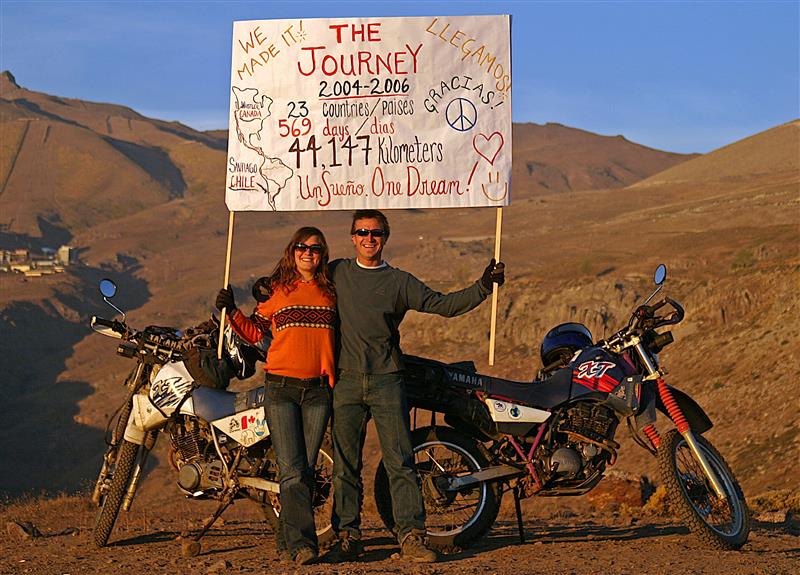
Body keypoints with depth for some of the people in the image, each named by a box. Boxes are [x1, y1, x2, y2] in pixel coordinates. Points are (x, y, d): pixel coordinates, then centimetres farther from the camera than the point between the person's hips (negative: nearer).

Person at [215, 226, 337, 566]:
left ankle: (288, 536, 16)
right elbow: (255, 333, 11)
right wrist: (232, 311, -1)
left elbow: (340, 332, 24)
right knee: (292, 470, -11)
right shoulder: (276, 290, 7)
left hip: (319, 389, 3)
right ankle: (302, 543, -18)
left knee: (306, 469, 5)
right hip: (281, 386, -2)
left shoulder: (331, 292, 12)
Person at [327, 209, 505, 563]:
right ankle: (348, 535, 10)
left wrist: (483, 287, -7)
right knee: (345, 464, 3)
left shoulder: (399, 282, 8)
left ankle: (411, 536, -6)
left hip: (387, 380, -1)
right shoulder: (336, 273, 12)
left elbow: (443, 305, 3)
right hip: (346, 381, 1)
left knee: (400, 461, -6)